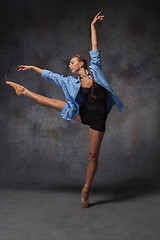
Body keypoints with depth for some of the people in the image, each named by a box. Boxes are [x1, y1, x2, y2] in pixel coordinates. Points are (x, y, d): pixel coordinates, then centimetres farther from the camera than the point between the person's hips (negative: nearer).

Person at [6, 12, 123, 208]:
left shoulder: (95, 70, 1)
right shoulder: (72, 82, 6)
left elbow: (95, 51, 2)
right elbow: (51, 76, 12)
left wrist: (93, 26, 4)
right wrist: (33, 68, 15)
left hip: (97, 118, -3)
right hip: (83, 114, 3)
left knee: (93, 155, 0)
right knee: (54, 103, 4)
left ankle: (86, 190, 11)